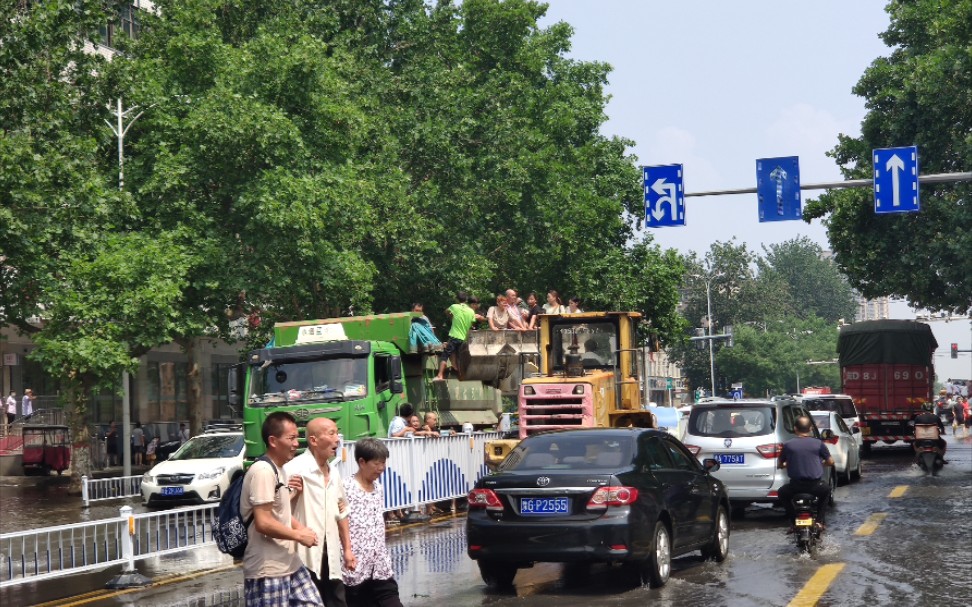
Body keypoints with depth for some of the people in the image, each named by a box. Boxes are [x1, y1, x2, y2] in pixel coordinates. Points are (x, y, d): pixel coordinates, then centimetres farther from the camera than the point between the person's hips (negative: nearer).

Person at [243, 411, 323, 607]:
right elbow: (263, 523, -23)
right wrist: (299, 535, -11)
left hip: (290, 564, 10)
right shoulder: (263, 471, -17)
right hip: (267, 571, -10)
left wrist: (300, 528, 5)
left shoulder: (280, 470, 13)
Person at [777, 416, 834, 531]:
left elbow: (780, 464, 10)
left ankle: (793, 521, 21)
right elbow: (830, 462, 9)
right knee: (826, 489, 35)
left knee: (782, 493, 31)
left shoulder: (788, 445, -1)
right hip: (816, 486, 1)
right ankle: (820, 521, 27)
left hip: (795, 486, -1)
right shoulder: (818, 443, -1)